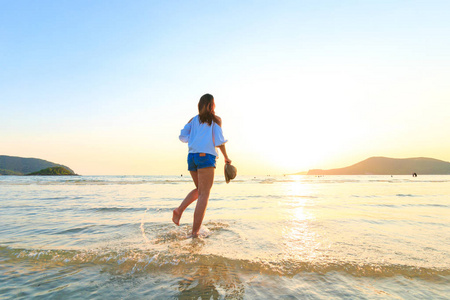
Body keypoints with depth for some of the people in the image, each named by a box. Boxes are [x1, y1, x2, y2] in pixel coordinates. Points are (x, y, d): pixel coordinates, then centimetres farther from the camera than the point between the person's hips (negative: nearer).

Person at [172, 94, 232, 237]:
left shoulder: (193, 120, 18)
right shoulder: (216, 119, 5)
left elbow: (182, 136, 9)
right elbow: (219, 140, -4)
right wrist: (226, 157, 5)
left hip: (192, 156, 6)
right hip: (206, 156, -6)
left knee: (199, 190, 21)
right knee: (204, 194, -6)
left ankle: (179, 209, 1)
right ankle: (195, 231, -9)